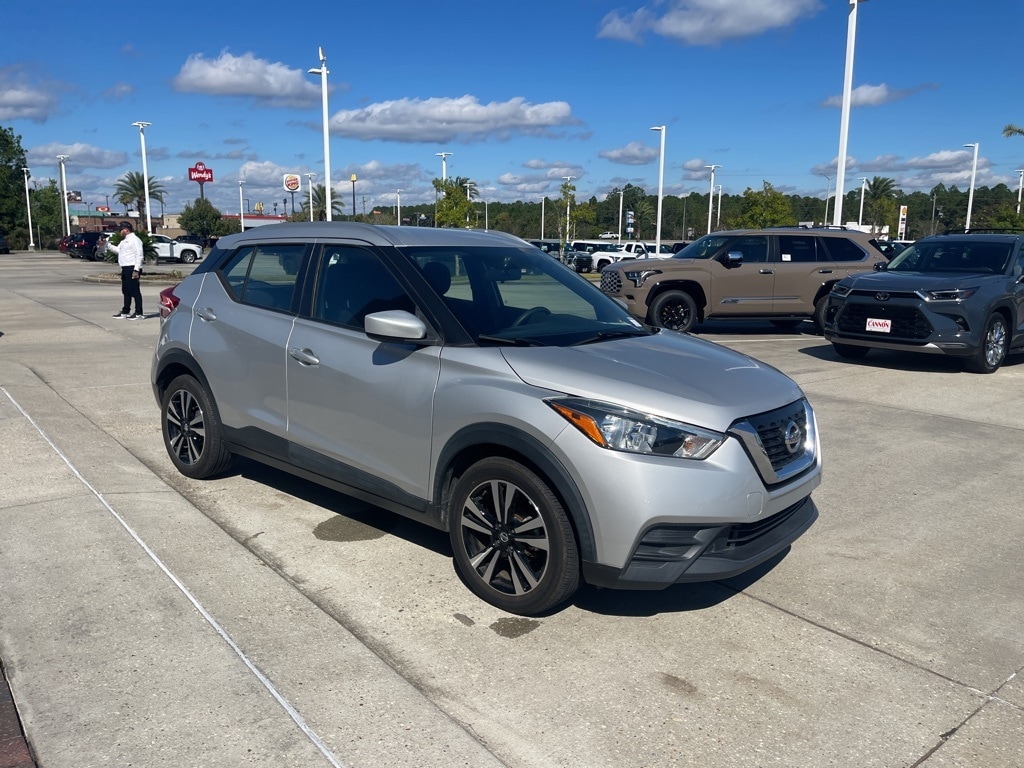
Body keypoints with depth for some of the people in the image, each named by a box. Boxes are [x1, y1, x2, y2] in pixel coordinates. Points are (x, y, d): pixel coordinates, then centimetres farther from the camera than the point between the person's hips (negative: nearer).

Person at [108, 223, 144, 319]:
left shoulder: (134, 240, -11)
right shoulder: (124, 240, 21)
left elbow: (139, 256, -18)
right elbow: (118, 250, 32)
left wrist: (136, 270, -24)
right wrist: (107, 244, 22)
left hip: (132, 269, -11)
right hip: (125, 269, 11)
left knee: (135, 291, -9)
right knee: (126, 291, 16)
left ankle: (139, 313, -8)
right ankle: (125, 312, 24)